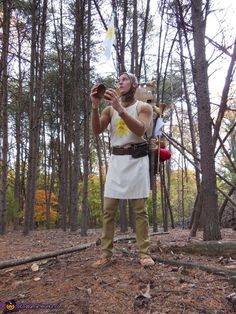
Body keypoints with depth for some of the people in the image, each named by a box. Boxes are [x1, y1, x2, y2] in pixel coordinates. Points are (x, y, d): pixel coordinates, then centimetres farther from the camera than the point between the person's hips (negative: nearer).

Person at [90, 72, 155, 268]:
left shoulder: (144, 107, 6)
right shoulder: (110, 109, 16)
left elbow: (140, 130, -14)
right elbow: (96, 130, 1)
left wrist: (120, 108, -23)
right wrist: (95, 106, -13)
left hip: (136, 160, -3)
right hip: (116, 160, 3)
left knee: (140, 209, -1)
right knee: (108, 210, 0)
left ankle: (144, 252, 6)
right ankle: (106, 253, 6)